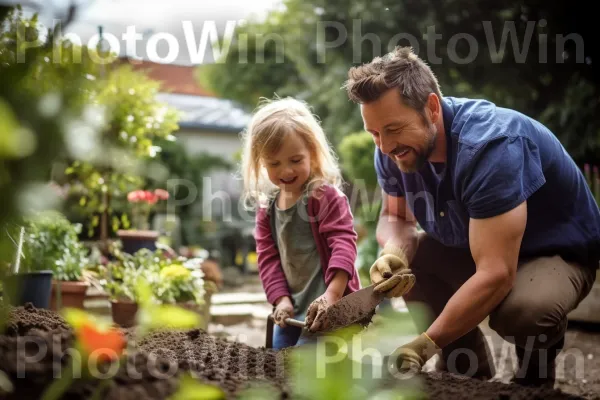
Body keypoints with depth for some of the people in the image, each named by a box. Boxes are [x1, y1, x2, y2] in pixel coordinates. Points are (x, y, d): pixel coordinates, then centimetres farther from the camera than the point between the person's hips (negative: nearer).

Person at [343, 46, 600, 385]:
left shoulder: (489, 145, -35)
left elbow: (495, 274, -39)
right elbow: (395, 217, 3)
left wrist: (426, 344, -40)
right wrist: (394, 252, -22)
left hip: (557, 252, -7)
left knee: (522, 310, -37)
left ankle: (535, 379, 0)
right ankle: (470, 376, 4)